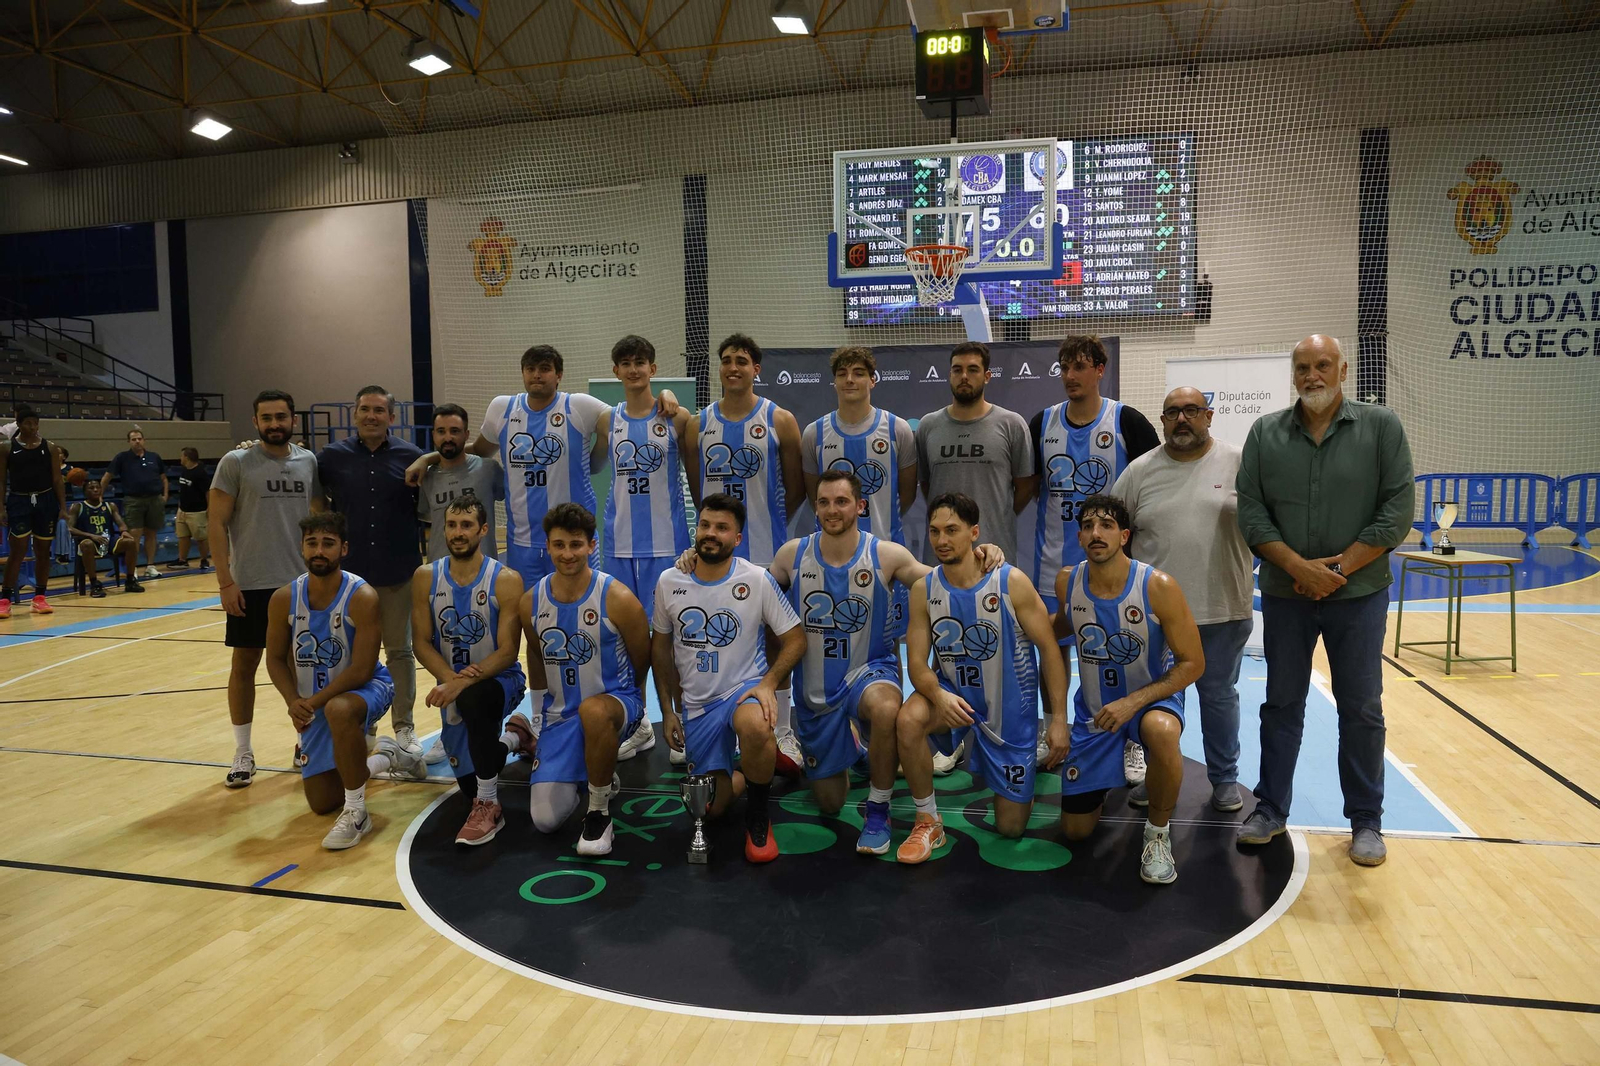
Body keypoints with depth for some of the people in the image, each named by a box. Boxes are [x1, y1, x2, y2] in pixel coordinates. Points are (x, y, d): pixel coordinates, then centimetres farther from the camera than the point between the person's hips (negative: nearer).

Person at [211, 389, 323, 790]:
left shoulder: (309, 462, 4)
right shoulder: (235, 463, -5)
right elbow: (217, 523, -6)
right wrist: (225, 582, -11)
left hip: (301, 581, 3)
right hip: (250, 584, -3)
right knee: (244, 665, 6)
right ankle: (243, 754, 16)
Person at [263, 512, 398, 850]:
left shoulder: (362, 597, -24)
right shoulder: (284, 599, -10)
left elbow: (362, 670, -24)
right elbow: (276, 659, 1)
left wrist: (315, 701, -25)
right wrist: (293, 701, -14)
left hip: (364, 688, -5)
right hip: (313, 703, 5)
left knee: (339, 711, -43)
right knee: (322, 803, 9)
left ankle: (357, 813, -24)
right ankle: (384, 758, 41)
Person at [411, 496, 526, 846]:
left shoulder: (506, 580, -16)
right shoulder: (425, 577, -5)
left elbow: (507, 652, -18)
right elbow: (422, 643, -4)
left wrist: (463, 683, -32)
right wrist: (450, 679, -22)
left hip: (500, 679, -4)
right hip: (453, 686, 4)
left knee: (472, 698, -40)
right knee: (468, 783, 9)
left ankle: (489, 805, -26)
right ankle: (507, 741, 44)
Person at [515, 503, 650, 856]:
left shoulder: (618, 599, -17)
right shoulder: (531, 602, -4)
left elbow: (640, 664, -3)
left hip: (615, 702, -4)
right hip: (559, 715, 4)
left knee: (593, 710, -42)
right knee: (545, 821, -3)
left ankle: (599, 812, -18)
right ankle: (586, 771, 32)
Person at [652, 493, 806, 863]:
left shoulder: (757, 580, -11)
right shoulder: (669, 582, -2)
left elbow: (795, 639, -6)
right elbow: (661, 647, 10)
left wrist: (769, 683, -21)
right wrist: (668, 710, 8)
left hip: (745, 690, -3)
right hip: (696, 704, 4)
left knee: (754, 726, -40)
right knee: (712, 808, 2)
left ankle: (758, 817, -12)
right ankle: (742, 774, 37)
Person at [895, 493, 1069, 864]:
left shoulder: (1012, 582, -17)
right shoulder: (924, 590, -10)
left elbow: (1049, 649, -11)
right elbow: (917, 663, -10)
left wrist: (1059, 719, -13)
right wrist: (938, 695, -33)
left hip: (1011, 709, -1)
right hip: (954, 695, 1)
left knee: (1011, 827, 6)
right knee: (908, 720, -34)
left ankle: (1033, 760, 39)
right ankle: (928, 823, -12)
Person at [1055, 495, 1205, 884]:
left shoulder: (1158, 586, -22)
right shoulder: (1067, 583, -12)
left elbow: (1192, 663, -18)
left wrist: (1132, 702, -27)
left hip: (1152, 697, -3)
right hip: (1093, 709, 3)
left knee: (1161, 731, -42)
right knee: (1075, 830, 6)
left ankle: (1158, 832, -15)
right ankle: (1111, 767, 38)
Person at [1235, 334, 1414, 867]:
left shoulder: (1381, 426, -2)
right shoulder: (1265, 433, 2)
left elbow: (1397, 510, -6)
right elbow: (1251, 511, -2)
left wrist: (1339, 568, -13)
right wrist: (1299, 567, -13)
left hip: (1359, 594, -1)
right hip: (1285, 596, 2)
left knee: (1361, 710, 7)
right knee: (1281, 705, 10)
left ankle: (1366, 820, 21)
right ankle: (1270, 808, 22)